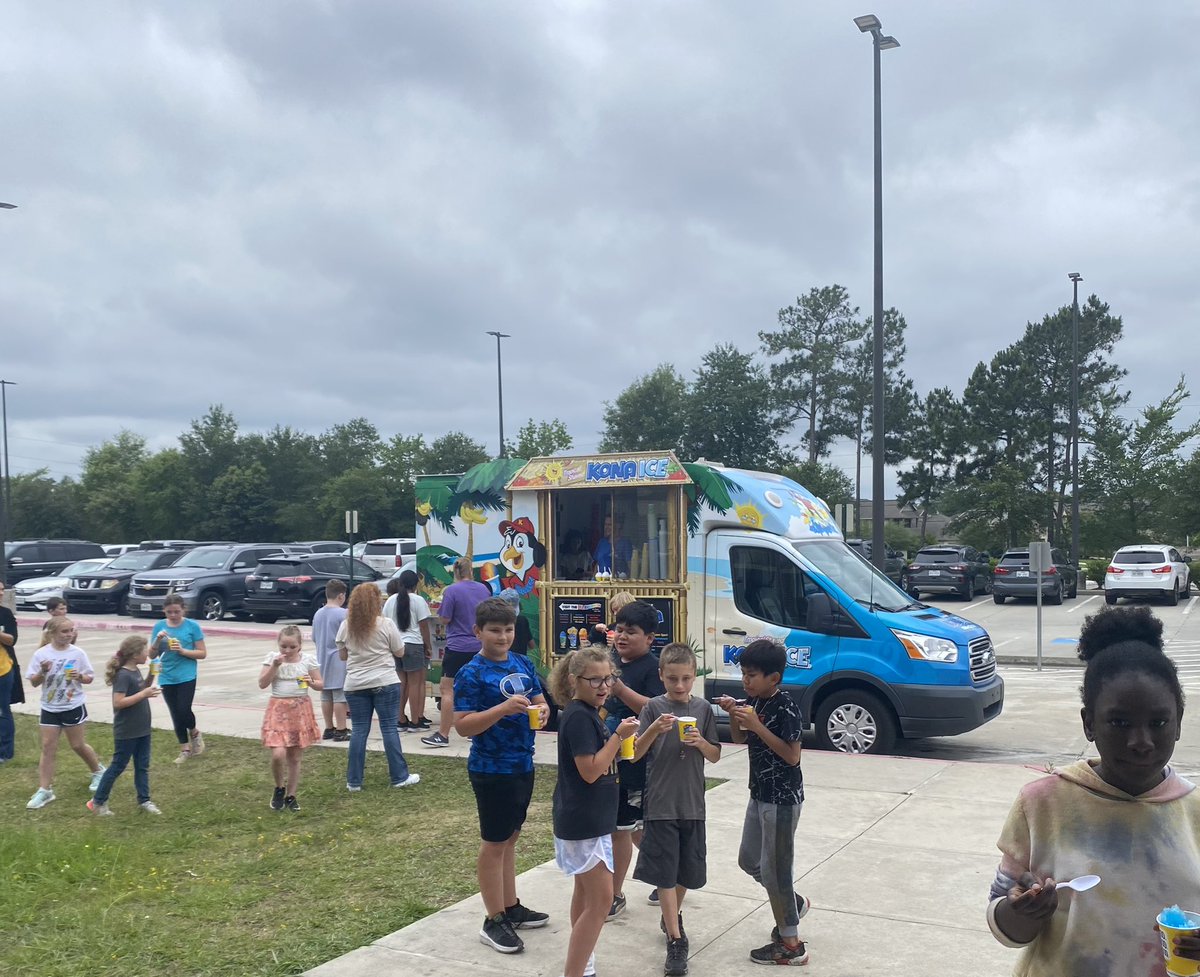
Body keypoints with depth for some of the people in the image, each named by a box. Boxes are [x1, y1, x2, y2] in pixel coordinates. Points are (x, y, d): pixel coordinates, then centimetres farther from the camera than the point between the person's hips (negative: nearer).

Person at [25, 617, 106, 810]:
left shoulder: (78, 653, -7)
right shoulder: (41, 654, -7)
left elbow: (90, 678, 1)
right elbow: (34, 683, -3)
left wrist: (80, 676, -21)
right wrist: (42, 672, -22)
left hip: (74, 707, -1)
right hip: (50, 708, 1)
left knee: (78, 745, 6)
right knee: (48, 747, 0)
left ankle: (98, 772, 31)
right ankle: (44, 790, 5)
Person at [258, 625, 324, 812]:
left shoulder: (308, 660, -1)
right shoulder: (273, 658, -2)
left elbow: (321, 685, 4)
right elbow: (262, 684, -7)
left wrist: (311, 682, -18)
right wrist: (275, 665, -17)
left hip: (300, 711, 1)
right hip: (278, 710, -1)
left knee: (295, 758, 7)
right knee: (278, 754, -17)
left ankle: (291, 796, 22)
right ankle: (279, 788, 10)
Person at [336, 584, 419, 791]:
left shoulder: (346, 626, 1)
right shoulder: (386, 624, -8)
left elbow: (343, 656, 11)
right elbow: (400, 652, 0)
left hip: (355, 685, 3)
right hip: (385, 682, -3)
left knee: (359, 731, 7)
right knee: (389, 728, 3)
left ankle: (354, 781, 10)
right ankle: (400, 777, 9)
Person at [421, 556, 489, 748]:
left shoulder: (451, 591, -11)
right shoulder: (483, 590, 6)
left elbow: (445, 619, -9)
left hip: (458, 646, -6)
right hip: (479, 646, 6)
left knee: (447, 690, -2)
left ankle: (443, 734, -4)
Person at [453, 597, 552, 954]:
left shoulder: (523, 664, 4)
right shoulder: (471, 674, -15)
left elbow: (540, 701, 13)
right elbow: (462, 725, -19)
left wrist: (542, 711, -10)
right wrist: (503, 709, -30)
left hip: (523, 765, 7)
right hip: (492, 770, -7)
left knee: (510, 838, 19)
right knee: (494, 843, 3)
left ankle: (511, 907, 32)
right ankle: (494, 921, 15)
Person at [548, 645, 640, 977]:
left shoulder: (587, 713, 9)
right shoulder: (579, 717, -21)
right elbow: (590, 771, -24)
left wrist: (618, 738, 4)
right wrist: (619, 735, -21)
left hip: (589, 819, 10)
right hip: (584, 822, -10)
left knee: (586, 893, 18)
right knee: (600, 900, -7)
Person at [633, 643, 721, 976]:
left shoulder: (703, 709, 1)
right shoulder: (653, 708, -6)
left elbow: (715, 756, 5)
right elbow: (635, 754, -10)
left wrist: (701, 742, -16)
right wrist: (654, 730, -27)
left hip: (692, 804, 3)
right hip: (660, 804, -3)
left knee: (689, 869, 14)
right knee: (664, 872, -4)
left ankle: (672, 916, 39)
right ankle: (675, 940, 3)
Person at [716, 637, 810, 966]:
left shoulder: (786, 708, -21)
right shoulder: (753, 701, 2)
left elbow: (792, 756, -24)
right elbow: (740, 739, 13)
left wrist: (757, 725, -27)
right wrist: (733, 715, -6)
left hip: (783, 798, -9)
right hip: (760, 794, 9)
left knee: (775, 868, -1)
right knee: (749, 860, 19)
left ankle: (791, 945, 12)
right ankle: (794, 905, 39)